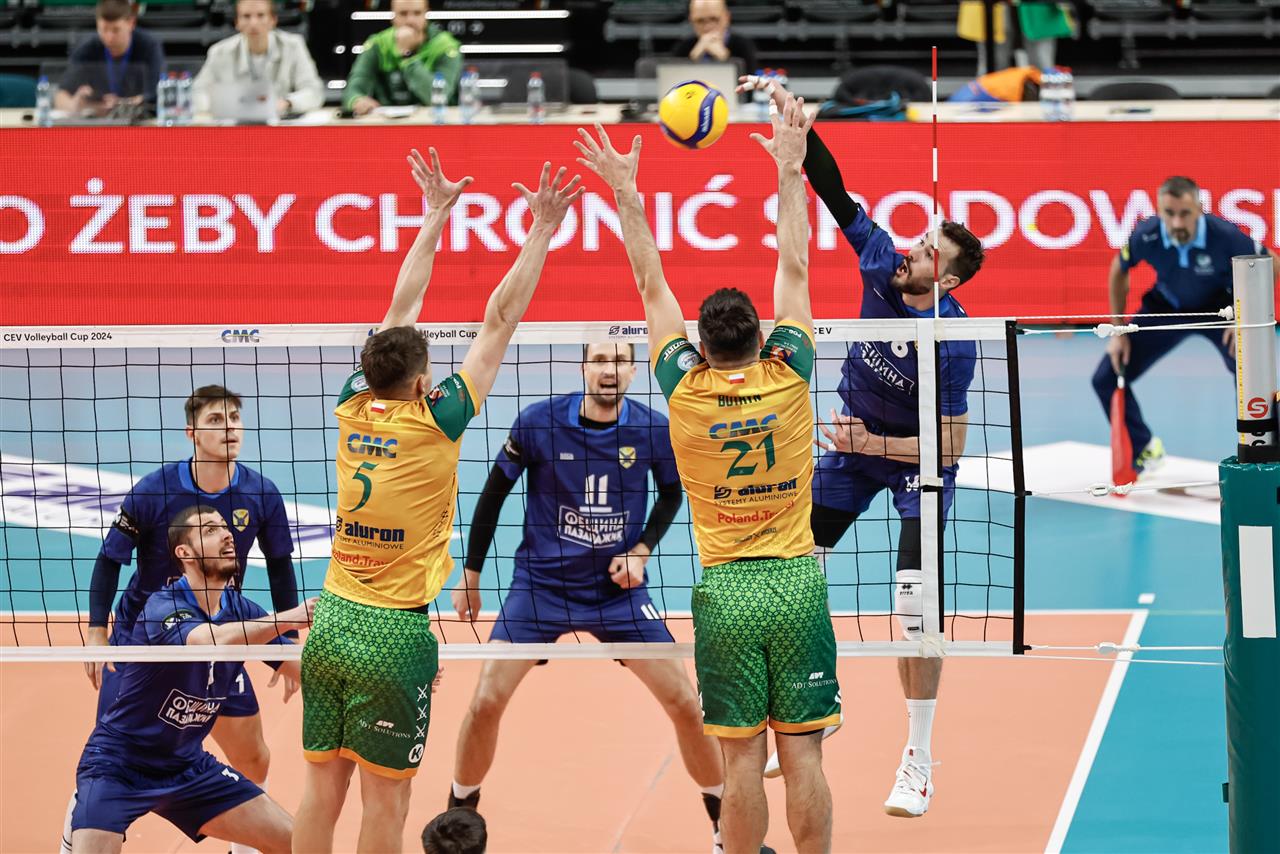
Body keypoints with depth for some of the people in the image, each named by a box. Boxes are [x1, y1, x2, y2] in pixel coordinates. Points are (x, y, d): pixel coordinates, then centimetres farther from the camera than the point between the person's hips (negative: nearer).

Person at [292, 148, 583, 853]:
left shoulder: (352, 411, 2)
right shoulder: (432, 423, -10)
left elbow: (401, 309, 13)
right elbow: (499, 321, -6)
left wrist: (436, 216, 21)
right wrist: (542, 231, -1)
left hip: (330, 624, 5)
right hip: (393, 634, -5)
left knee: (322, 788, 7)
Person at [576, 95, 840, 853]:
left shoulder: (687, 392, -4)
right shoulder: (789, 378, -4)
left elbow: (653, 286, 5)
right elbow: (796, 272, 5)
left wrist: (627, 193, 13)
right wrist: (790, 170, 13)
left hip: (724, 589, 0)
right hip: (796, 581, 0)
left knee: (742, 756, 1)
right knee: (802, 751, 1)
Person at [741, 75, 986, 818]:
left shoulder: (953, 343, -31)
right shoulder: (881, 262, -18)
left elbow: (949, 447, -26)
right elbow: (835, 190, -20)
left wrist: (875, 444, -29)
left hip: (918, 462, -6)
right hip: (855, 440, 6)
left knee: (915, 610, -15)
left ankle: (921, 760, -4)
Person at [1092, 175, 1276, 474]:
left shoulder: (1225, 236, -34)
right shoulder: (1145, 236, -28)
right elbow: (1119, 271, -4)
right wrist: (1118, 331, -2)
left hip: (1219, 308, -2)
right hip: (1166, 308, 3)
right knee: (1106, 379, -3)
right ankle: (1144, 451, 21)